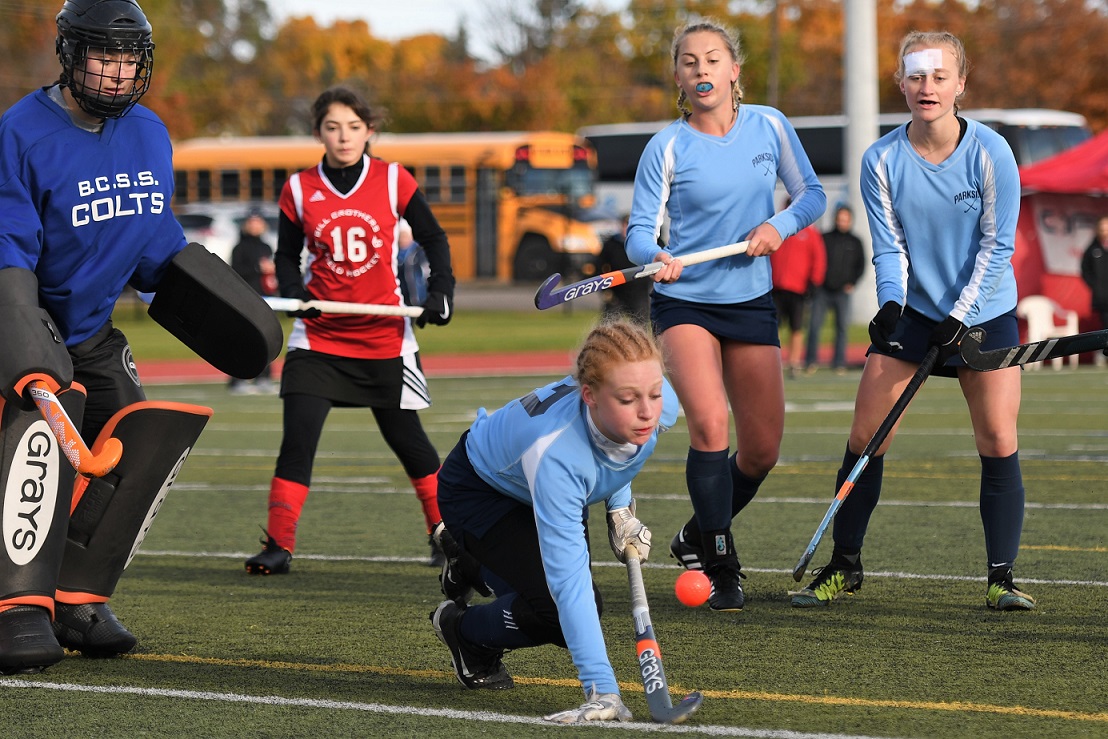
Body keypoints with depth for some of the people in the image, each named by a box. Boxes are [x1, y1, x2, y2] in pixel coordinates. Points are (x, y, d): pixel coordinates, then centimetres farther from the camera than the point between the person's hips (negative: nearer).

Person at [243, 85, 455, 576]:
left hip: (385, 335, 0)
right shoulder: (300, 189, -1)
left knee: (406, 437, 10)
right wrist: (293, 291, -11)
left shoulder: (393, 180, -4)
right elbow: (287, 254, 8)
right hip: (319, 334, 0)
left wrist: (440, 291, -6)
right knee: (297, 440, -11)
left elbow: (433, 238, 7)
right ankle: (278, 546, -6)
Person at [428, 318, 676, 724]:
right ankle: (461, 629, 11)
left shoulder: (662, 405, -31)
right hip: (477, 490, -7)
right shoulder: (555, 453, -48)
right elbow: (570, 581, -48)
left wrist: (619, 509, -6)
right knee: (558, 604, -20)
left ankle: (475, 567, 42)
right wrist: (602, 690, -52)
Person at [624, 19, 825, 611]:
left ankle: (699, 536, 32)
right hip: (684, 302, -3)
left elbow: (810, 193, 7)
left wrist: (780, 225, -13)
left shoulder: (768, 125, -1)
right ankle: (720, 568, -11)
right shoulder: (666, 147, -9)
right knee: (709, 425, -23)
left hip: (751, 302, 3)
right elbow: (640, 230, -10)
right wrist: (655, 257, -33)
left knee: (762, 450, 5)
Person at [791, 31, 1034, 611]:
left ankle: (1000, 579, 1)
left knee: (998, 446, -8)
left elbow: (997, 244, -11)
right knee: (865, 438, -2)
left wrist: (958, 316, -18)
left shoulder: (990, 152, -13)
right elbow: (889, 245, -5)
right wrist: (891, 304, -23)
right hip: (913, 312, 2)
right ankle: (844, 567, 12)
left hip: (985, 314, -2)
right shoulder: (882, 160, -7)